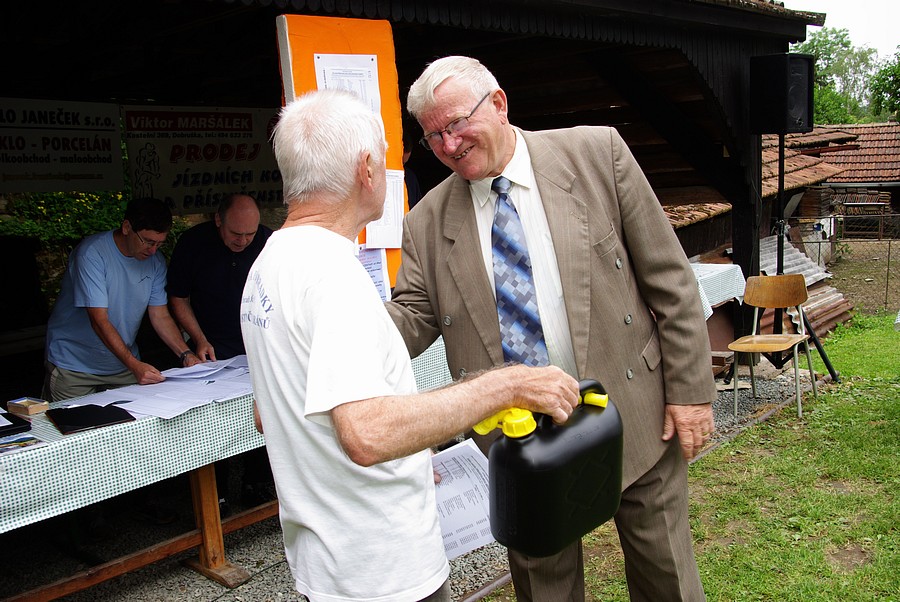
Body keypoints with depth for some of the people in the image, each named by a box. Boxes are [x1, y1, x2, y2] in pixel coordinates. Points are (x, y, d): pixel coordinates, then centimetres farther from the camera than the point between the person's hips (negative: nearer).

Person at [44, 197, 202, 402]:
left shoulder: (155, 262, -3)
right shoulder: (92, 253, -22)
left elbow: (161, 316, -1)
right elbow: (99, 321, -27)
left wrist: (186, 354, -17)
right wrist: (134, 364, -35)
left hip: (123, 365, 5)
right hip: (74, 368, -5)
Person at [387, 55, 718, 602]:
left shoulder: (596, 153, -6)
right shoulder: (429, 223, 0)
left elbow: (669, 280, -5)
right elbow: (414, 317, -3)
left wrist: (691, 388, -7)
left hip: (634, 412, -1)